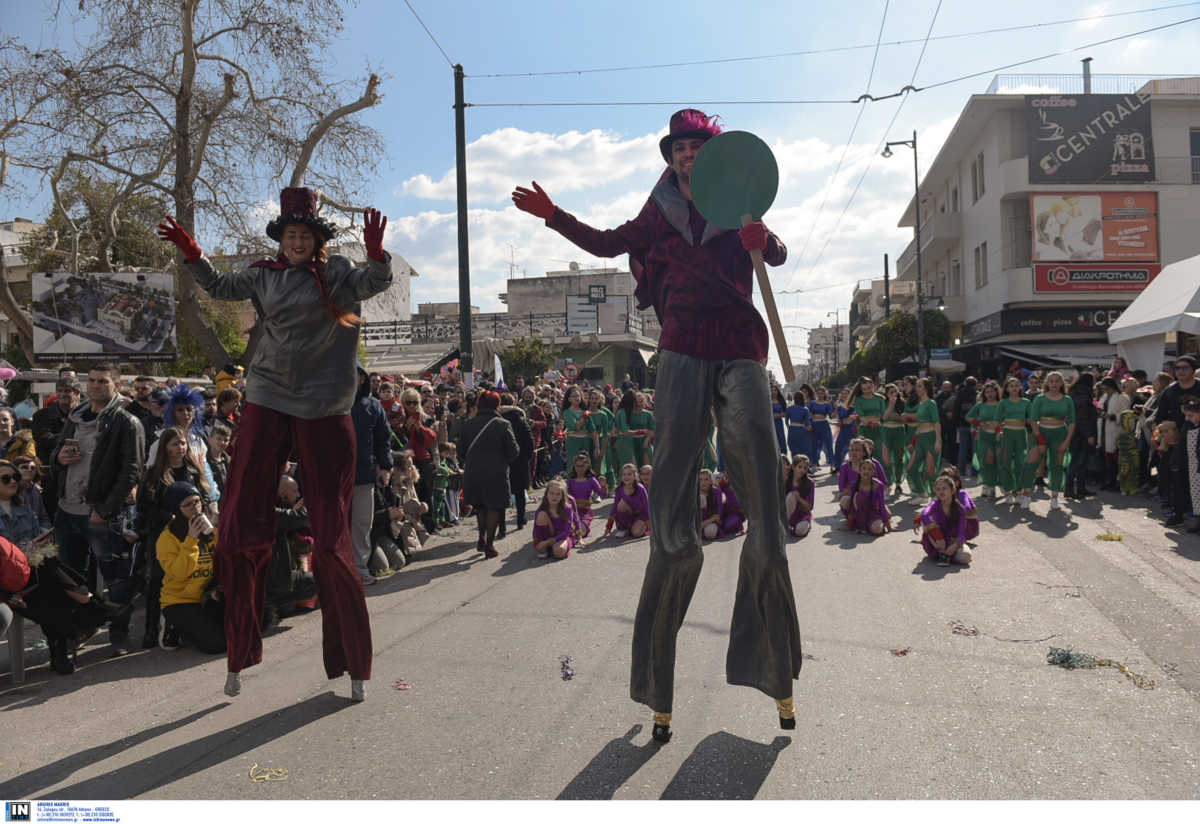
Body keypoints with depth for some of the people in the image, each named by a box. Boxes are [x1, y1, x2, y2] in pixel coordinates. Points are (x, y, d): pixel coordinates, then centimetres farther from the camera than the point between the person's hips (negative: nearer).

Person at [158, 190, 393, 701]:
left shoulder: (336, 272, 2)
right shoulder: (264, 276, 12)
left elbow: (373, 283, -14)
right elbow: (221, 288, 17)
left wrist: (375, 253, -34)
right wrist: (191, 255, 1)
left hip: (324, 408, -3)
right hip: (268, 402, 4)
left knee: (331, 536, -1)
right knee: (243, 528, 2)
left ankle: (354, 663, 12)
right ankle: (238, 656, 18)